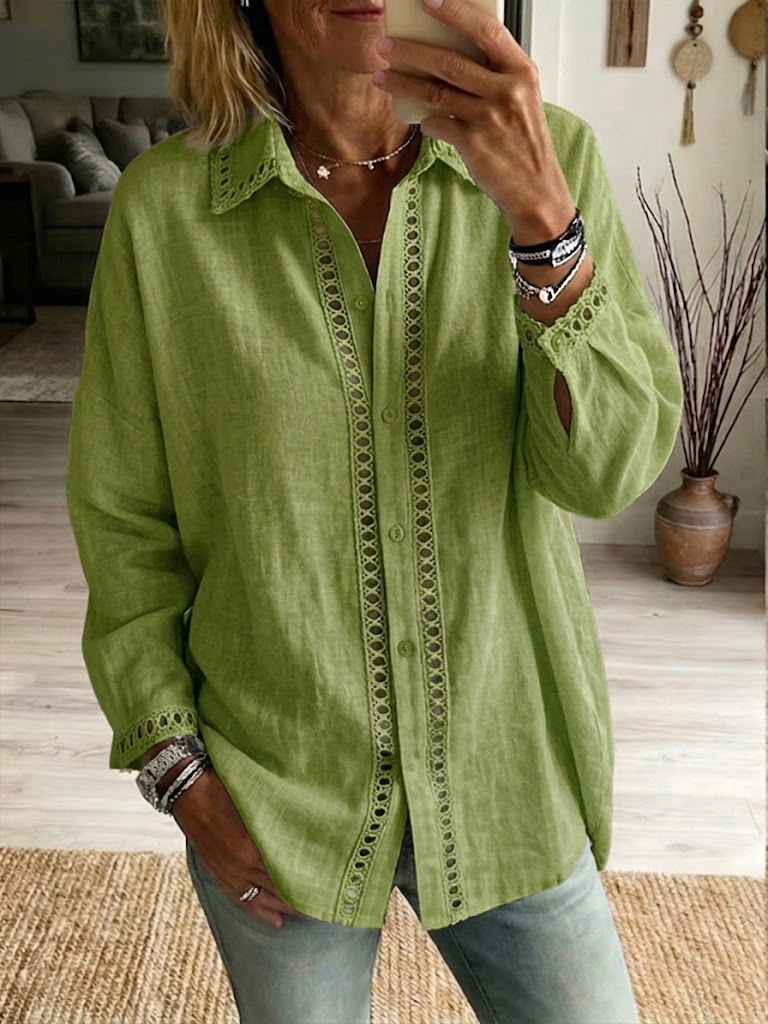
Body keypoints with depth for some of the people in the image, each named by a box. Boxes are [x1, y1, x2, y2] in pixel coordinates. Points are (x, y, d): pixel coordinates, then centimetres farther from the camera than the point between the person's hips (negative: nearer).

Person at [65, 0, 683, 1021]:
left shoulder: (553, 159, -8)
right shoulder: (163, 205, -10)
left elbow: (612, 467, -15)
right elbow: (122, 517, -3)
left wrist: (543, 216, -29)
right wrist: (178, 770, -4)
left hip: (507, 780, 1)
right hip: (275, 796, 0)